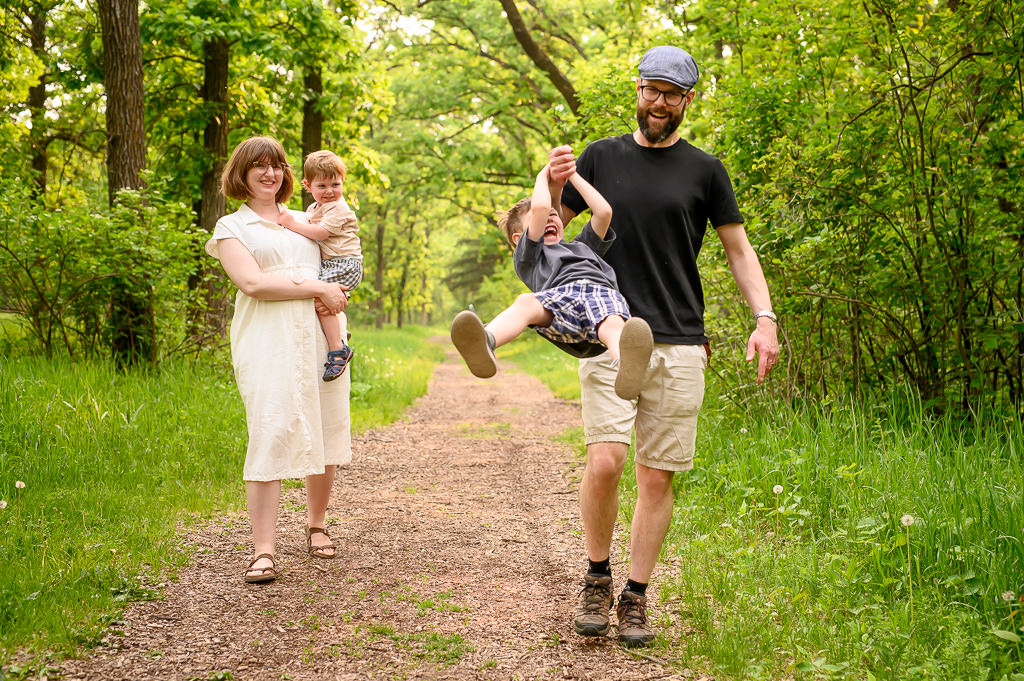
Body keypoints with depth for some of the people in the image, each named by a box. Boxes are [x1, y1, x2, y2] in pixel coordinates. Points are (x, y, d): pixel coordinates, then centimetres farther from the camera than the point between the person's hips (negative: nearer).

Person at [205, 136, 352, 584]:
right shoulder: (232, 227, 9)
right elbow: (253, 283, -7)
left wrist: (335, 299, 3)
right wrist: (318, 289, -10)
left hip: (320, 335, 5)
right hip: (267, 341, -5)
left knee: (326, 431, 4)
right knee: (271, 435, -14)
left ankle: (316, 524, 25)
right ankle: (263, 551, -13)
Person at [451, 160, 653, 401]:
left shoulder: (583, 246, 46)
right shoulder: (526, 256, 31)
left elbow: (604, 212, 34)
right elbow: (540, 208, 17)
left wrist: (572, 174, 43)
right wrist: (543, 177, 37)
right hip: (562, 294, -2)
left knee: (613, 326, -36)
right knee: (525, 303, -36)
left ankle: (626, 371, -72)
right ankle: (484, 345, -67)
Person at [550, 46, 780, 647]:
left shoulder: (705, 170, 8)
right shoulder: (601, 157, 10)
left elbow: (739, 249, 12)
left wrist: (764, 317, -3)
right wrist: (553, 184, -4)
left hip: (680, 345, 1)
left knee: (658, 477, 2)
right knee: (605, 462, -15)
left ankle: (636, 597, 15)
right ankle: (597, 579, 7)